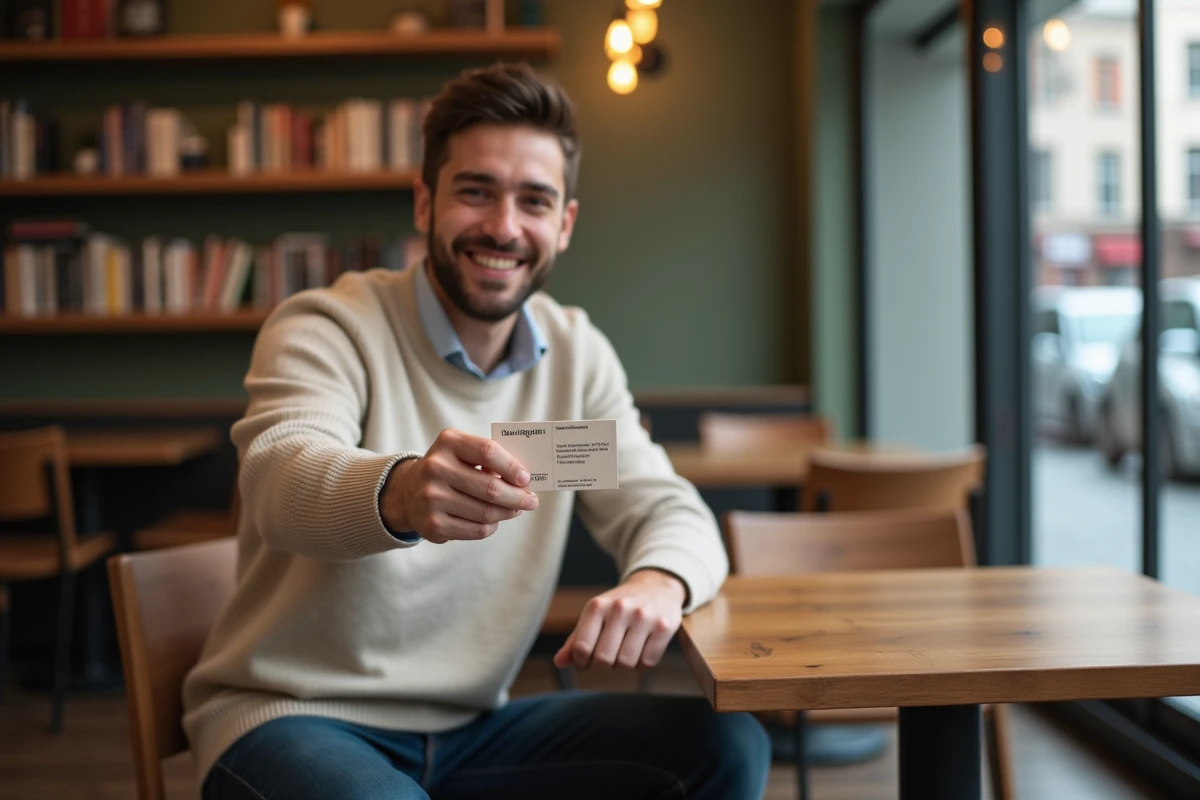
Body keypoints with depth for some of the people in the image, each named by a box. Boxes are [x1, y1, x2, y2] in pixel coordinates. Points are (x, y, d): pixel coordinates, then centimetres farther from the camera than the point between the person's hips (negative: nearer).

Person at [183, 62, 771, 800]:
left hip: (472, 731, 5)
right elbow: (281, 479, -30)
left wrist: (658, 582, -27)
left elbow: (667, 509, -1)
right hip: (293, 718, -4)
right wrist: (399, 493, -54)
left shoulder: (577, 354, 5)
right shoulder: (326, 329, -11)